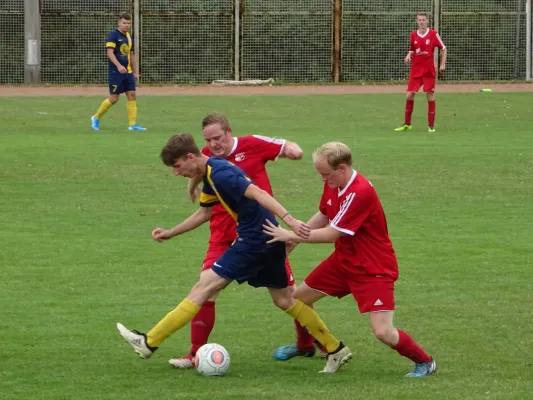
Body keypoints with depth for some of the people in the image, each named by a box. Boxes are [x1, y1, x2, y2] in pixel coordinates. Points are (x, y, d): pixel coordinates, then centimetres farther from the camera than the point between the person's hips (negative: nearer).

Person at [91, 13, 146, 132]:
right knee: (114, 98, -6)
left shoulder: (129, 37, 15)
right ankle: (96, 118, 14)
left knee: (132, 95, -1)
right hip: (115, 72, -7)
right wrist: (119, 66, -31)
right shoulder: (113, 35, -9)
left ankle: (133, 124, 0)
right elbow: (110, 52, -19)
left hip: (127, 72, 7)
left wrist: (134, 72, 23)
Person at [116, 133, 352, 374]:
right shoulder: (210, 175, 14)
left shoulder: (220, 173, -17)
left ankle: (149, 343, -4)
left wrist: (289, 220, -36)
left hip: (254, 240, -10)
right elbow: (204, 213, 28)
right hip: (267, 240, 10)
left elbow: (256, 193, -27)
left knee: (204, 288, -6)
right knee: (284, 300, 18)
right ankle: (336, 350, 22)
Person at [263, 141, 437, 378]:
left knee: (383, 332, -19)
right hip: (343, 261, 9)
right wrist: (292, 240, 9)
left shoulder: (360, 192, -31)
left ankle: (425, 362, 6)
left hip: (374, 269, -9)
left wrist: (290, 236, -18)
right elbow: (322, 216, 15)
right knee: (299, 297, 16)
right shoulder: (333, 184, -4)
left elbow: (331, 234, -28)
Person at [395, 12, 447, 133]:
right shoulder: (413, 35, 5)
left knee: (430, 96, -3)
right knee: (409, 95, 1)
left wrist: (443, 64, -3)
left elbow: (443, 48, 4)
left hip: (429, 70, -3)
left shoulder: (433, 34, -4)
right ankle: (407, 124, 14)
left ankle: (431, 125, 5)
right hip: (415, 70, 3)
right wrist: (408, 56, -5)